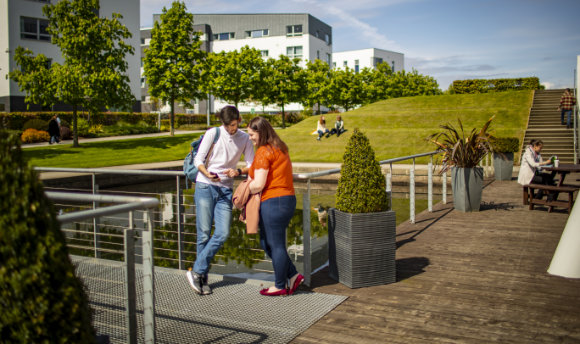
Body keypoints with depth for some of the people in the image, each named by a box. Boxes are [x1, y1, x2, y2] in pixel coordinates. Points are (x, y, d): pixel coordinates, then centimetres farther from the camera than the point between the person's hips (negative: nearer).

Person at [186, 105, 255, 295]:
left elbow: (251, 165, 4)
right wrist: (207, 173, -23)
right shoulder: (213, 133, -4)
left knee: (222, 234, -8)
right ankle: (202, 278, 9)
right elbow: (198, 159, -4)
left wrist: (238, 171, -16)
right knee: (204, 234, -2)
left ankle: (197, 271, 3)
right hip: (205, 187, -3)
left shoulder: (245, 138, 5)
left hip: (225, 190, 3)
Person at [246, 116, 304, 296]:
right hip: (286, 199, 10)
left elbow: (258, 184, -19)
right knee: (266, 243, 18)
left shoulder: (263, 152, -14)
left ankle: (280, 286, 15)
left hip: (274, 202, -10)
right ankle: (293, 276, 20)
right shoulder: (279, 148, 16)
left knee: (275, 245, 2)